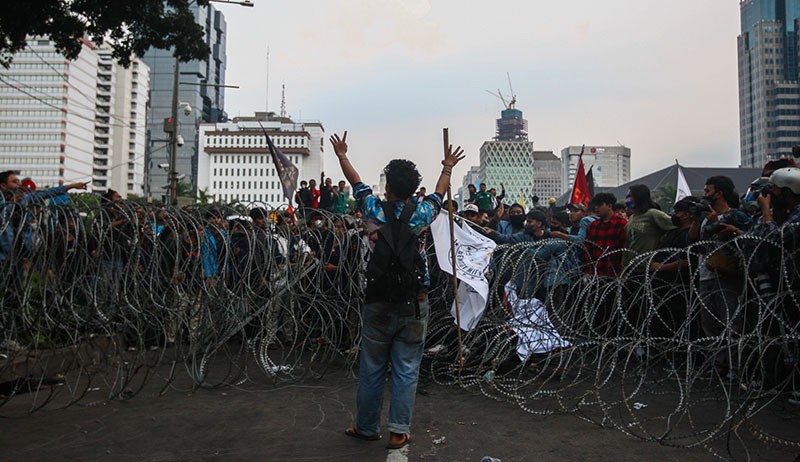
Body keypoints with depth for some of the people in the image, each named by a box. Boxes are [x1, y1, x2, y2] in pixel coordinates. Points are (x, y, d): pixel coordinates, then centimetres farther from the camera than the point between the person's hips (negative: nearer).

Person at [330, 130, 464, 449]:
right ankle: (399, 431, 14)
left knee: (372, 369, 12)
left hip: (378, 303, 0)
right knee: (406, 371, 8)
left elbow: (356, 181, 13)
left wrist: (342, 155, 31)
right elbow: (439, 192, 19)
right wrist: (448, 167, 38)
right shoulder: (422, 214, -3)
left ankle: (367, 427, 26)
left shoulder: (375, 211, -5)